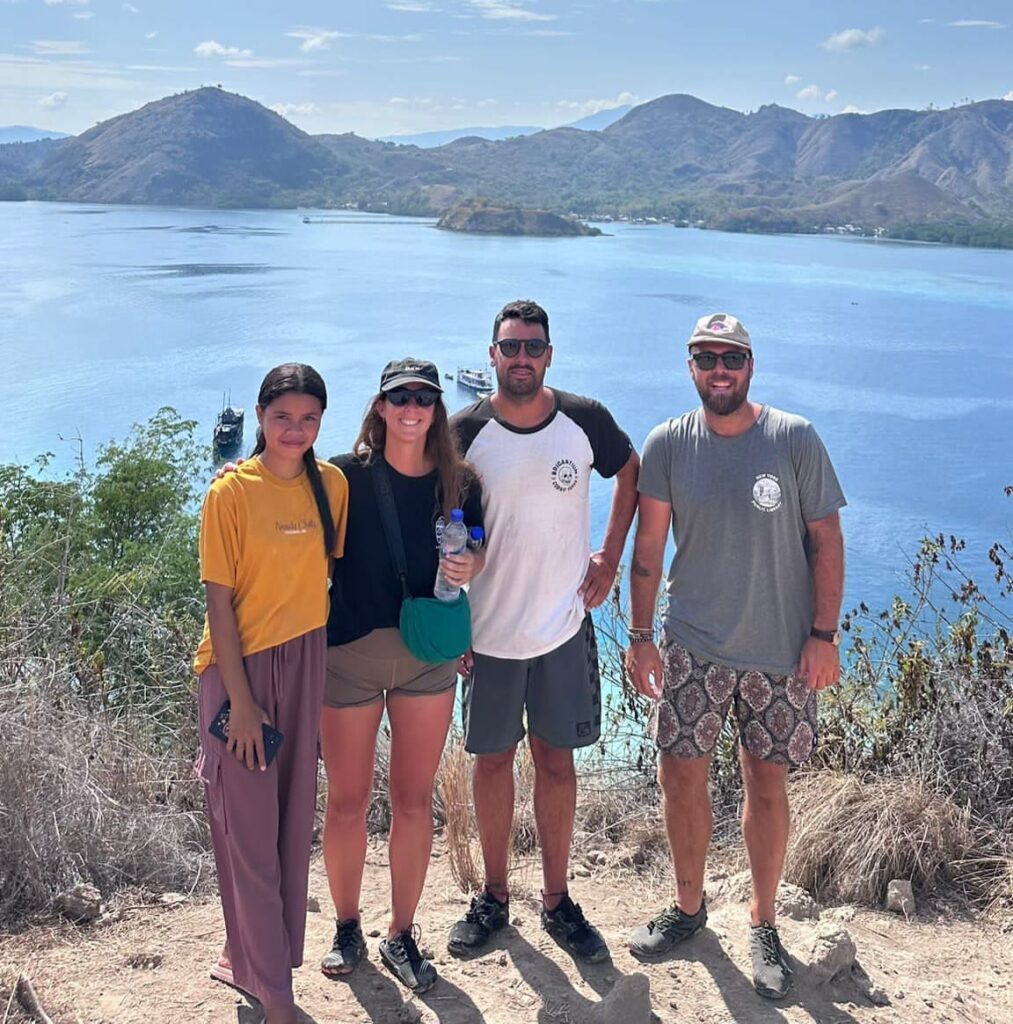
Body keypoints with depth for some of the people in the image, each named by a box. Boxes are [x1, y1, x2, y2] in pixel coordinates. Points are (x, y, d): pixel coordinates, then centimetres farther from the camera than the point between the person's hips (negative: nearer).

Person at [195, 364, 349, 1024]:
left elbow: (337, 569, 9)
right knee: (249, 830, 2)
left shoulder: (332, 484, 1)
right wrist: (240, 700, -13)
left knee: (293, 822, 12)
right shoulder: (231, 493, -11)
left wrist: (335, 660, 3)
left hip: (307, 662, 5)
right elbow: (220, 602, -11)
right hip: (241, 667, -4)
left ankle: (252, 958, 30)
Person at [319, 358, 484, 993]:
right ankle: (347, 927, 30)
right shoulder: (347, 475, -8)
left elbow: (477, 553, 12)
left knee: (415, 801, 9)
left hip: (429, 655, 2)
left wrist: (469, 567, -8)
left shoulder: (459, 483, -1)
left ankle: (402, 936, 26)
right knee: (347, 804, 8)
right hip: (350, 652, -2)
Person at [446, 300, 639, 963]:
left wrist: (610, 558, 7)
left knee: (557, 761, 9)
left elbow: (632, 471, 15)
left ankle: (557, 901, 24)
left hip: (565, 626, 1)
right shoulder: (465, 431, -7)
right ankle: (494, 896, 28)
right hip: (487, 629, 0)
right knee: (493, 759, 11)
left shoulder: (585, 420, -4)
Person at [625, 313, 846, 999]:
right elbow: (648, 544, 1)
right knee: (681, 776, 5)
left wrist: (824, 634, -8)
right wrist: (640, 635, -1)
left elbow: (826, 539, -3)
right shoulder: (667, 444, -2)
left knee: (767, 785, 8)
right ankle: (689, 907, 29)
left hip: (781, 651, -1)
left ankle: (763, 923, 27)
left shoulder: (795, 439, -6)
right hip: (693, 646, 2)